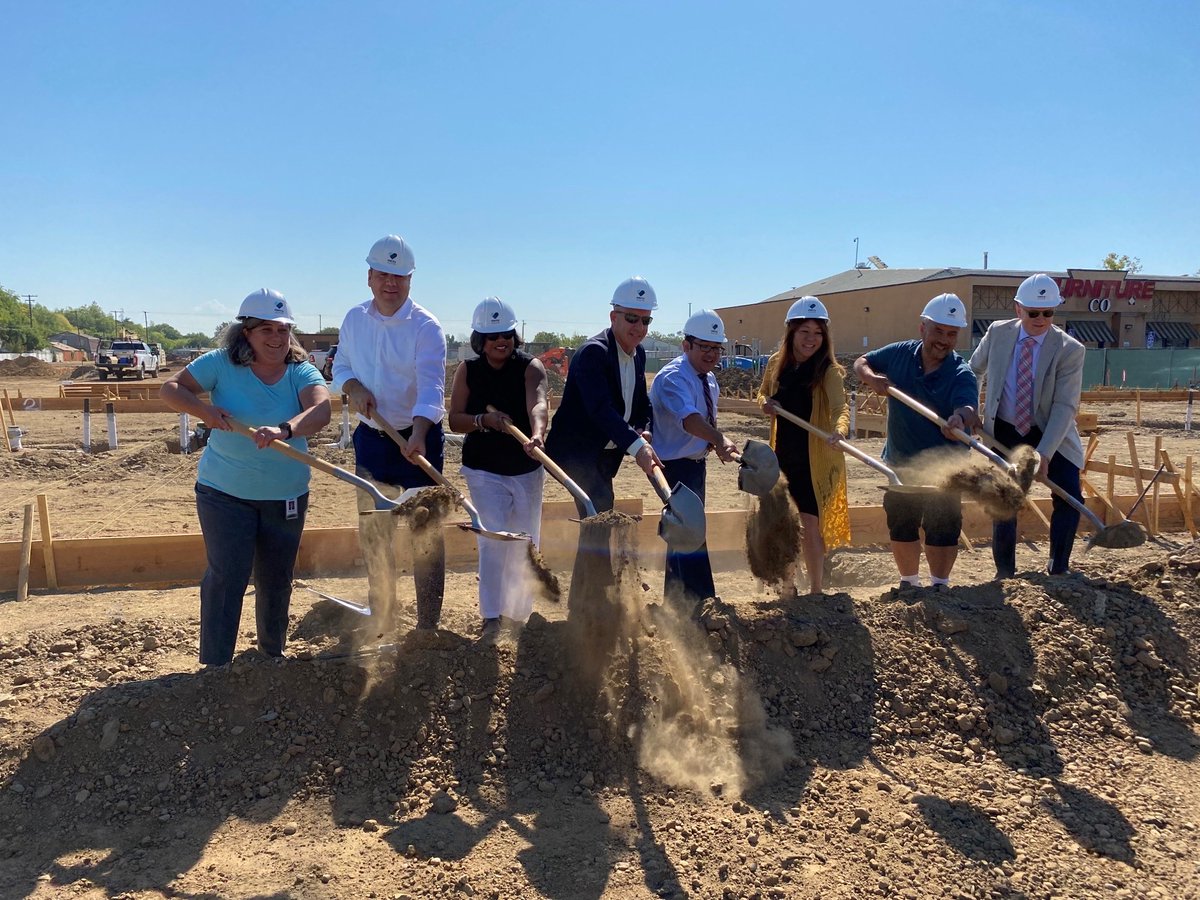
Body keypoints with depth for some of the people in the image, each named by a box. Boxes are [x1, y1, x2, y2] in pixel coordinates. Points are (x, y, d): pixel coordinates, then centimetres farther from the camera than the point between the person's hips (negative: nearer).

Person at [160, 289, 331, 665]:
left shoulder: (302, 372, -7)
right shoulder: (221, 363, -5)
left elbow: (321, 409, -26)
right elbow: (170, 388, -5)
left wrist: (285, 429, -45)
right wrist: (203, 409, -25)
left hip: (286, 496, 2)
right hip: (225, 493, -2)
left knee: (276, 581, 15)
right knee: (226, 578, -3)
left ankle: (272, 654, 35)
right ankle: (214, 667, 8)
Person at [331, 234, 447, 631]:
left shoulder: (426, 327, -14)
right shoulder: (354, 320, 3)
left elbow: (431, 385, -26)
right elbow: (340, 366, 14)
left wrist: (418, 433, -42)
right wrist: (354, 387, -10)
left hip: (418, 438, -5)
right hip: (371, 439, 5)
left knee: (426, 533, 1)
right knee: (372, 532, 14)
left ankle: (428, 624, 13)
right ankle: (381, 617, 31)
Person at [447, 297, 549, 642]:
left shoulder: (531, 367, -12)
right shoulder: (468, 371, -4)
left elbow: (538, 404, -32)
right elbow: (454, 419, -5)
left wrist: (537, 434, -52)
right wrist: (484, 420, -25)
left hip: (526, 469, 0)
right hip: (484, 469, 0)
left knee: (525, 542, 12)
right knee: (494, 537, -12)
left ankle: (519, 611, 33)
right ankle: (492, 617, -5)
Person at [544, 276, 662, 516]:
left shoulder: (639, 354, 7)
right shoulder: (593, 352, -21)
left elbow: (642, 403, 13)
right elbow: (600, 408, -34)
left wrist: (643, 431, -10)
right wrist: (636, 446, -45)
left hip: (606, 455, 9)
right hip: (577, 453, -9)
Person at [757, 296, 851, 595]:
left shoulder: (827, 369, -13)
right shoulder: (777, 363, 1)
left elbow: (840, 406, -29)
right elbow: (763, 394, 18)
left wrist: (840, 428, -51)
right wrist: (766, 403, -6)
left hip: (815, 457, -5)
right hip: (783, 454, 5)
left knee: (810, 521, -6)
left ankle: (816, 589, 9)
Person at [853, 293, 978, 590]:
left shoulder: (962, 375, -15)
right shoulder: (900, 354, -4)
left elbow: (968, 407, -33)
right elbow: (861, 362, 8)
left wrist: (961, 418, -57)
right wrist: (871, 377, -15)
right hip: (900, 462, 3)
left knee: (943, 529, 1)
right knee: (901, 528, 14)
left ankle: (940, 586, 19)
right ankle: (909, 583, 32)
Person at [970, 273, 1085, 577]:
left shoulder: (1070, 350, -17)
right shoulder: (998, 333, -8)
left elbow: (1065, 406, -22)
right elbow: (974, 370, 11)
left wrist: (1044, 454, -30)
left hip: (1050, 434, -1)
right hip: (1003, 432, 1)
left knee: (1069, 498, -9)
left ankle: (1058, 571, 7)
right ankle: (1005, 575, 16)